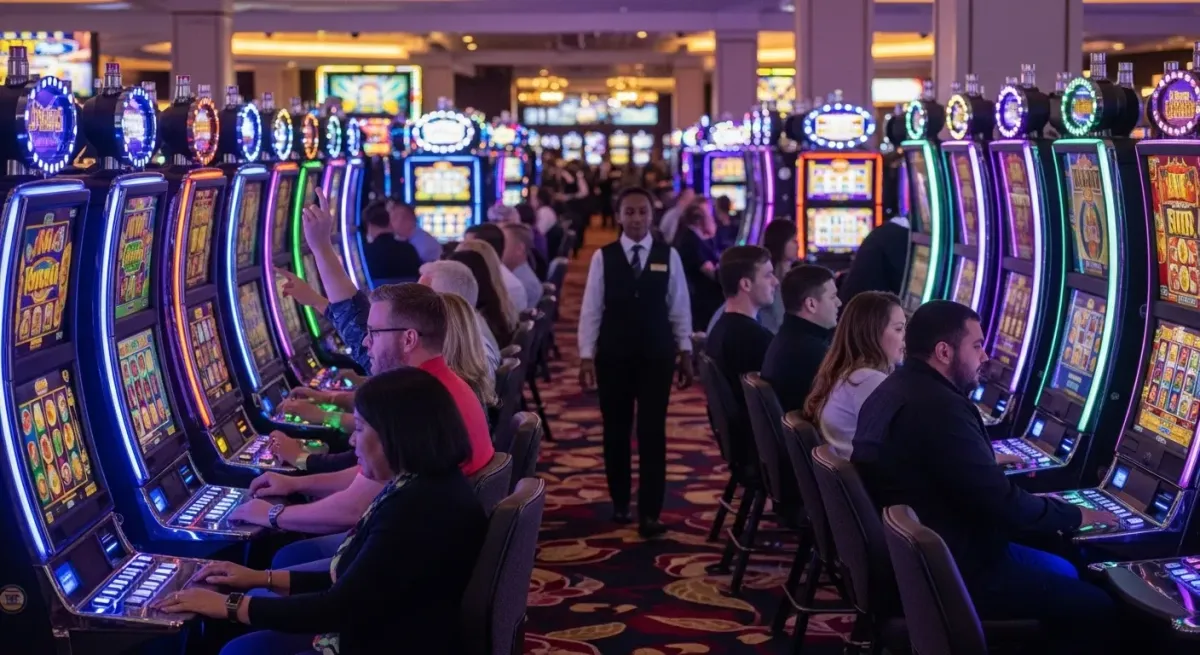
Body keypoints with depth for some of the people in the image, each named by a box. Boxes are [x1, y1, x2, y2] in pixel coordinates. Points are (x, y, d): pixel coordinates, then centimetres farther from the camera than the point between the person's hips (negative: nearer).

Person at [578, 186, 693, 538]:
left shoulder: (669, 256, 0)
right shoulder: (603, 257, -2)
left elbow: (679, 307, 3)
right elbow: (591, 309, -1)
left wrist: (685, 352, 2)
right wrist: (586, 356, -5)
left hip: (656, 356, 0)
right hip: (613, 356, 0)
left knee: (653, 433, -3)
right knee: (616, 431, 11)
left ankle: (650, 513, -1)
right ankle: (619, 501, 27)